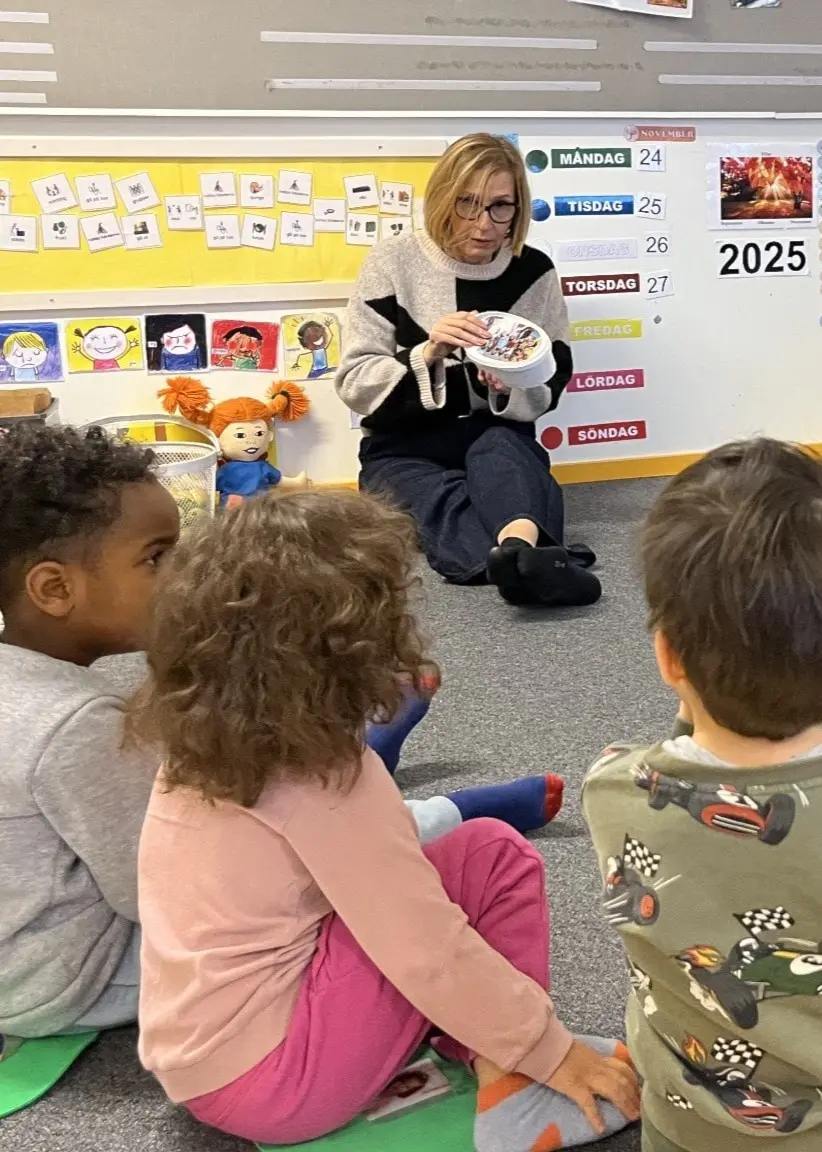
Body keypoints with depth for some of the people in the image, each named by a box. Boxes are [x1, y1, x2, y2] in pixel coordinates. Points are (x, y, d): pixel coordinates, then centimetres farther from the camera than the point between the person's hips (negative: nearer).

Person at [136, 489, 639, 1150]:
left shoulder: (203, 742, 1)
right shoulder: (328, 779, -22)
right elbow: (430, 954, -19)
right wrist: (552, 1051, -9)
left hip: (192, 1062, 9)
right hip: (270, 1082, -8)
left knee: (426, 885, 21)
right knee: (491, 854, -9)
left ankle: (496, 1060, 6)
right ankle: (516, 1094, -1)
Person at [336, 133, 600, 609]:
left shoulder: (534, 272, -1)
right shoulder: (394, 261, -6)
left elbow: (548, 390, 2)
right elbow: (355, 382, -9)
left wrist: (508, 389, -21)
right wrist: (426, 354, -26)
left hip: (499, 441, 1)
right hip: (404, 451, 0)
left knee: (499, 449, -36)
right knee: (444, 497, -35)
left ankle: (518, 551, -65)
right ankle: (532, 557, -61)